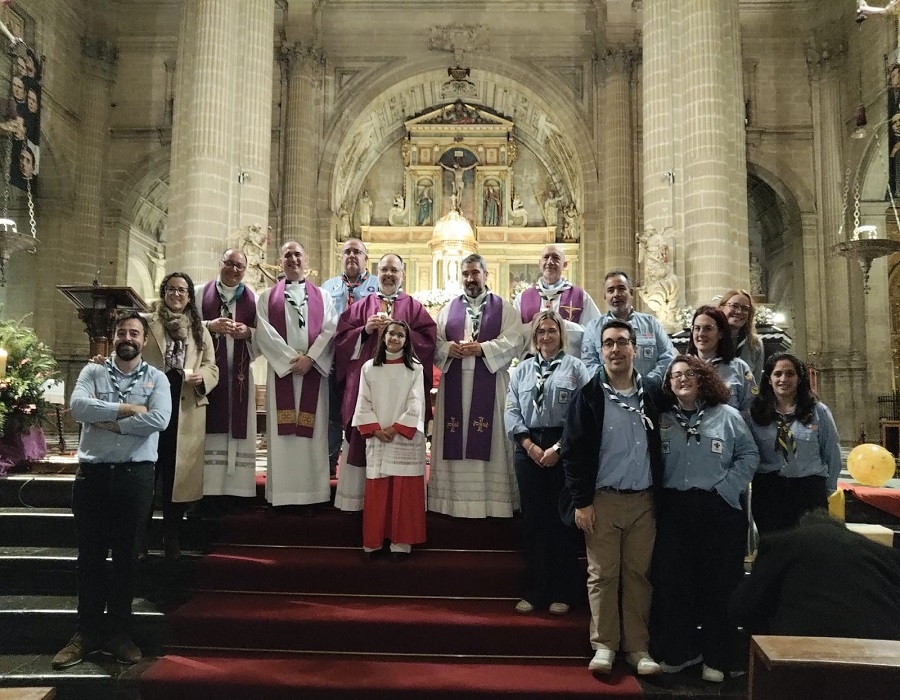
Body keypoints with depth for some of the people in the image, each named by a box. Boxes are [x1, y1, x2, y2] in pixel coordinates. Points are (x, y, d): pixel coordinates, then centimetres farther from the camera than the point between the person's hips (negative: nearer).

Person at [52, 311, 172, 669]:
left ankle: (118, 632, 20)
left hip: (135, 476, -1)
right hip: (92, 473, 1)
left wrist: (107, 422, -11)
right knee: (90, 555, 8)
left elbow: (159, 419, -14)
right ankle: (87, 631, 21)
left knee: (125, 555, 8)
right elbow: (77, 406, -12)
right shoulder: (92, 371, 7)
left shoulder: (157, 379, 4)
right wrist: (127, 409, -14)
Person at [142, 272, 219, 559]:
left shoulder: (199, 328, 14)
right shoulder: (148, 323, 7)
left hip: (187, 409, 2)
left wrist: (200, 377, -12)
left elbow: (212, 367, 9)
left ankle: (171, 536, 16)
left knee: (179, 472, 6)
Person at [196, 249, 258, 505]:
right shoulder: (201, 293, 9)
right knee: (210, 427, -4)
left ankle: (235, 488, 4)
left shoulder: (254, 299, 12)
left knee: (238, 427, -1)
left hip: (239, 373, 1)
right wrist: (209, 326, -13)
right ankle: (207, 489, 0)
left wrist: (248, 332, -11)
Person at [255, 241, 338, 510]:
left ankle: (313, 492, 2)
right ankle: (283, 493, 1)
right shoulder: (267, 296, 12)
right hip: (281, 370, 0)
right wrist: (291, 358, -11)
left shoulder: (322, 296, 13)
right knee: (283, 431, -3)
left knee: (313, 430, -2)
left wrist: (309, 358, -12)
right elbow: (264, 332, -1)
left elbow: (330, 330, 1)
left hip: (314, 371, 0)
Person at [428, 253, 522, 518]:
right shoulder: (447, 310, 16)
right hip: (454, 385, 3)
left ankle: (492, 499, 5)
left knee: (489, 441, -2)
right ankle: (454, 499, 9)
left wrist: (482, 349, -17)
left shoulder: (504, 308, 7)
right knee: (454, 441, 2)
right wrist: (449, 348, -12)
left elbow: (512, 342, -5)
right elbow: (433, 343, 9)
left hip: (489, 385, -2)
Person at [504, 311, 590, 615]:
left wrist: (558, 448, -13)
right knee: (533, 520, 8)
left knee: (561, 520, 3)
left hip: (563, 449, -3)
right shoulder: (523, 370, 12)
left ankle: (562, 593, 16)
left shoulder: (575, 368, 2)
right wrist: (530, 445, -6)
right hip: (528, 449, 3)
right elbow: (511, 410, 6)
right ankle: (534, 591, 18)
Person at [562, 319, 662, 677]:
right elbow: (573, 451, -5)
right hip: (602, 500, -2)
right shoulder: (589, 395, -3)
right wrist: (581, 501, -9)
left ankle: (637, 647, 18)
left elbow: (659, 448, 12)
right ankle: (604, 645, 15)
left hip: (643, 500, 3)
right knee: (603, 574, 3)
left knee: (638, 574, 7)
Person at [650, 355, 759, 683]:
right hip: (673, 511, 2)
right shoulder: (662, 420, 8)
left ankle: (717, 658, 18)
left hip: (718, 510, -2)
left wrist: (726, 488, -7)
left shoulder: (727, 416, 2)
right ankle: (677, 650, 21)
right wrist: (657, 495, -1)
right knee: (671, 581, 5)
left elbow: (749, 455, 1)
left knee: (718, 583, 4)